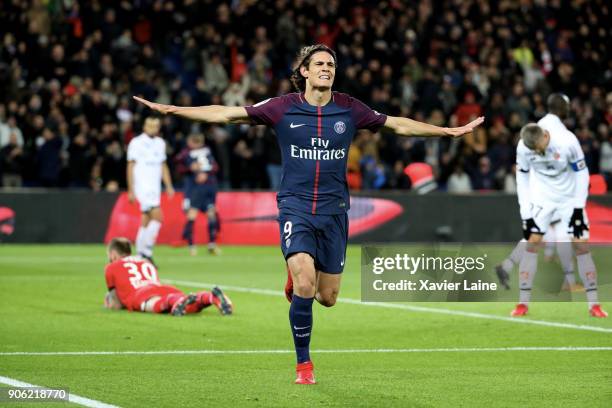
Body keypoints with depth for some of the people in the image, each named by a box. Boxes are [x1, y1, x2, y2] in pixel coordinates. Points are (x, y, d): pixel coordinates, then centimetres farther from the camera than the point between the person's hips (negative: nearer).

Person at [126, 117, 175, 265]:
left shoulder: (160, 143, 14)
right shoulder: (136, 143, -5)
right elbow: (130, 166, -5)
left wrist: (169, 186, 12)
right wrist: (130, 190, -8)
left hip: (155, 188, 6)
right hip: (142, 186, -6)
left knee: (146, 222, 7)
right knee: (157, 216, -19)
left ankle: (140, 255, 11)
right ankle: (147, 251, -13)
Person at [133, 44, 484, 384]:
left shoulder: (349, 109, 2)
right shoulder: (283, 108, -3)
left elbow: (398, 124, 13)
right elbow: (226, 114, -2)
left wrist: (449, 131, 13)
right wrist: (173, 110, -8)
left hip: (334, 210, 2)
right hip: (295, 206, -2)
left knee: (327, 297, 4)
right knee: (304, 286, -21)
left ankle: (297, 277, 41)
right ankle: (304, 364, -3)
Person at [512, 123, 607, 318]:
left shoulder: (567, 141, -25)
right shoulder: (523, 147, -17)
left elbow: (581, 172, -13)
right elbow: (522, 176, -3)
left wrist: (578, 207, -15)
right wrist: (526, 211, -8)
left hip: (569, 196, -1)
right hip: (541, 197, 2)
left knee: (581, 246, -8)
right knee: (532, 242, -10)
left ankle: (593, 304, -2)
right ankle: (523, 303, -5)